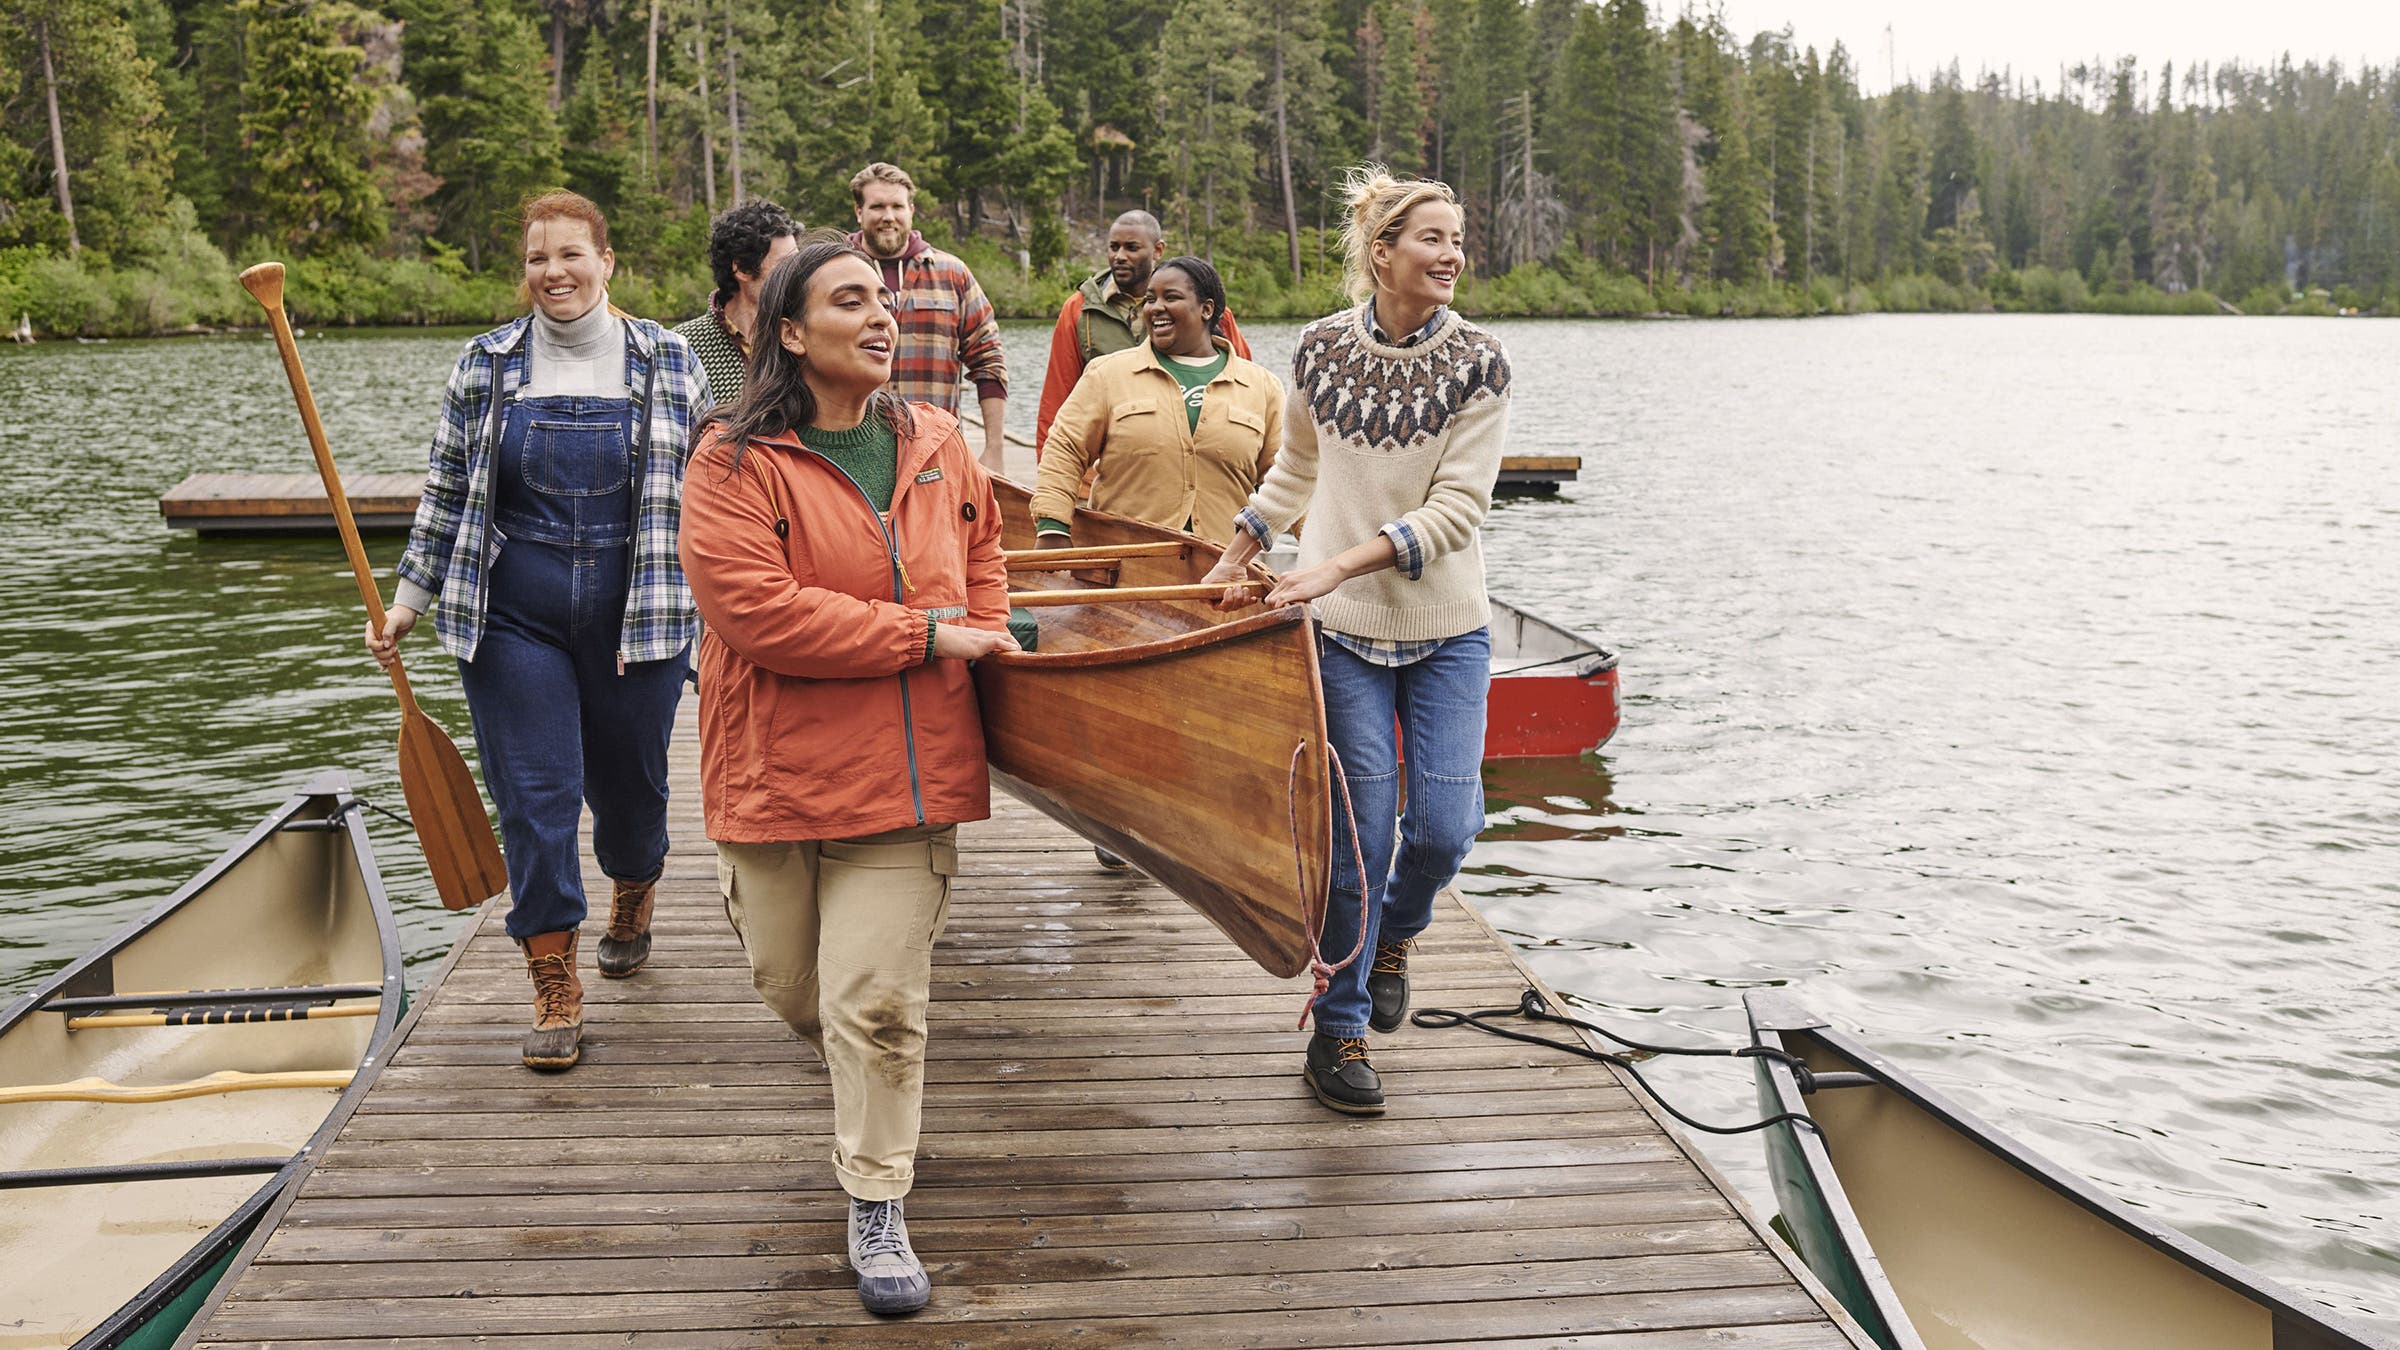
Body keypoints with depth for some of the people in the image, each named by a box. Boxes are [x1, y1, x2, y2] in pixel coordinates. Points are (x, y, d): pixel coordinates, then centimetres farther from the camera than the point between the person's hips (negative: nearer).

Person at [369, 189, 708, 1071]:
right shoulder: (486, 367, 5)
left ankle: (633, 898, 45)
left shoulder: (668, 363, 2)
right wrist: (410, 600, 6)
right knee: (535, 793, -4)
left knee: (630, 781, 12)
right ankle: (555, 991, 4)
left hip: (638, 616, 0)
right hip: (514, 617, 0)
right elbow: (446, 492, 9)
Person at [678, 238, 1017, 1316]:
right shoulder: (735, 461, -10)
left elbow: (979, 548, 26)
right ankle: (861, 1070, 50)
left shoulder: (935, 445, 7)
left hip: (907, 773, 2)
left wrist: (990, 639, 9)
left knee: (878, 1001, -3)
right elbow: (754, 610, -21)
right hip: (777, 770, -2)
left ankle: (877, 1210, 12)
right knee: (793, 986, 14)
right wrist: (926, 634, -18)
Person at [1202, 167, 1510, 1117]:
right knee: (1359, 834, -2)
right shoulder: (1322, 347, 0)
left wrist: (1341, 563, -22)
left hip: (1448, 629, 0)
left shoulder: (1476, 362, -6)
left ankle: (1394, 934, 32)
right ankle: (1338, 1031, 14)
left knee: (1445, 827, -4)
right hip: (1343, 626, 0)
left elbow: (1456, 508, -13)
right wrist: (1235, 559, 22)